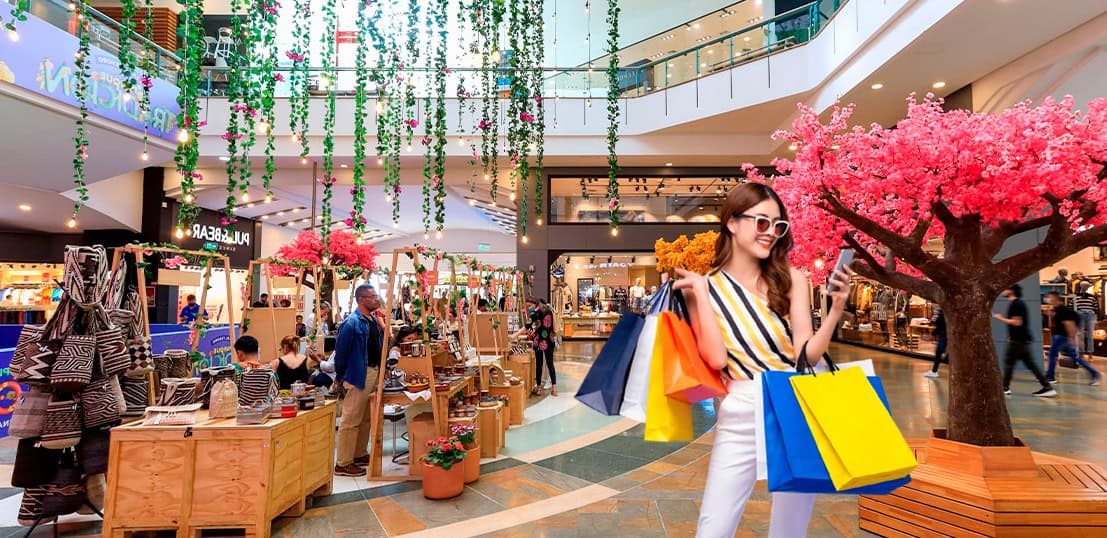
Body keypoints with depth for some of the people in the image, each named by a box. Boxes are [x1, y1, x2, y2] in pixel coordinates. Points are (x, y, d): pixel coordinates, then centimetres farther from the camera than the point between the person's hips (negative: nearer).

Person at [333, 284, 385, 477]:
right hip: (358, 375, -9)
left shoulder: (374, 319, 11)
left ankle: (360, 454, 32)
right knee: (351, 420, -3)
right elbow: (341, 351, -14)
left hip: (373, 373, 9)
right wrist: (340, 377, -9)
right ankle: (343, 464, 5)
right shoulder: (352, 323, -16)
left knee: (366, 418, 18)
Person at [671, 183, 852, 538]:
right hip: (740, 418, -1)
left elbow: (807, 355, -5)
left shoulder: (791, 280, -1)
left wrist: (836, 310, -18)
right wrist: (699, 295, -17)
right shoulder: (706, 286, -4)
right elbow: (716, 360, -13)